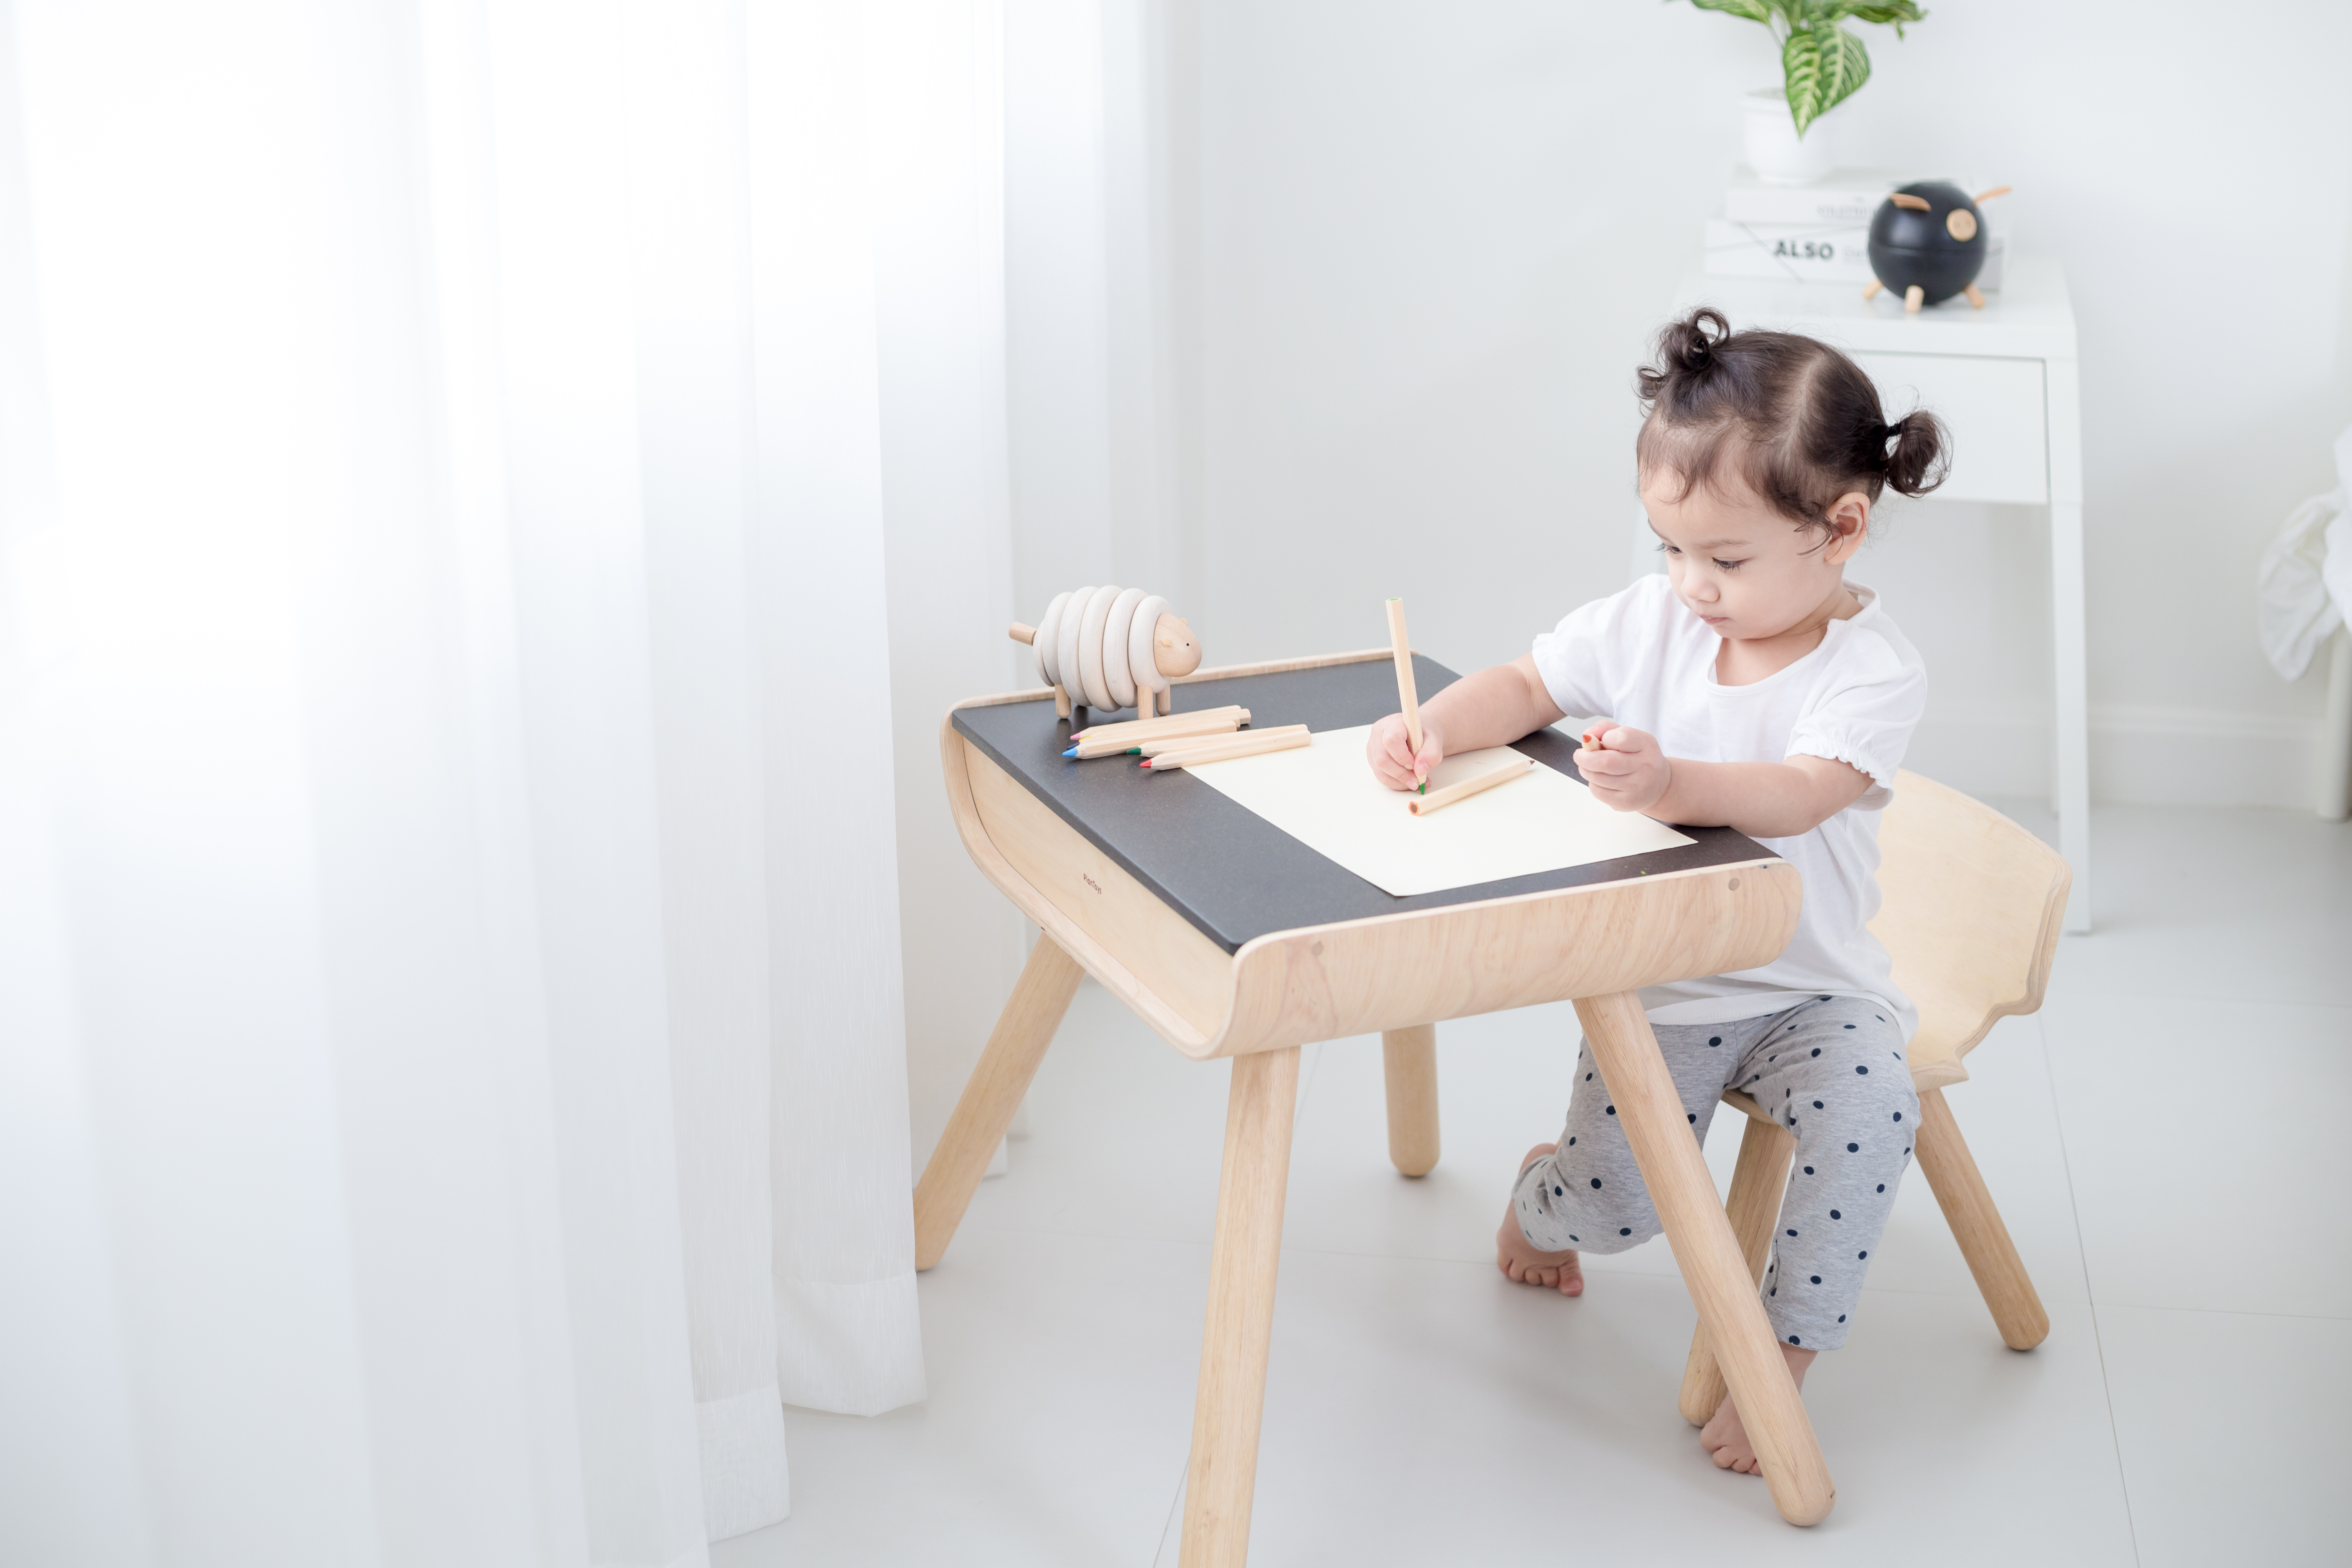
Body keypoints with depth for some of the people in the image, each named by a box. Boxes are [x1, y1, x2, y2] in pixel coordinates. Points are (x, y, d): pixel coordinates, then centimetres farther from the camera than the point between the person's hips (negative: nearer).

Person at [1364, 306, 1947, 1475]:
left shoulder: (1874, 668, -16)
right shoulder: (1650, 621, -4)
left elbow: (1796, 797, -33)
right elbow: (1527, 687, 4)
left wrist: (1673, 785, -51)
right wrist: (1434, 729, -17)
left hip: (1814, 986, -2)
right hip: (1659, 977, 2)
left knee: (1868, 1112, -31)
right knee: (1609, 1207, -10)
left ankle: (1782, 1353, -13)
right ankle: (1541, 1190, 29)